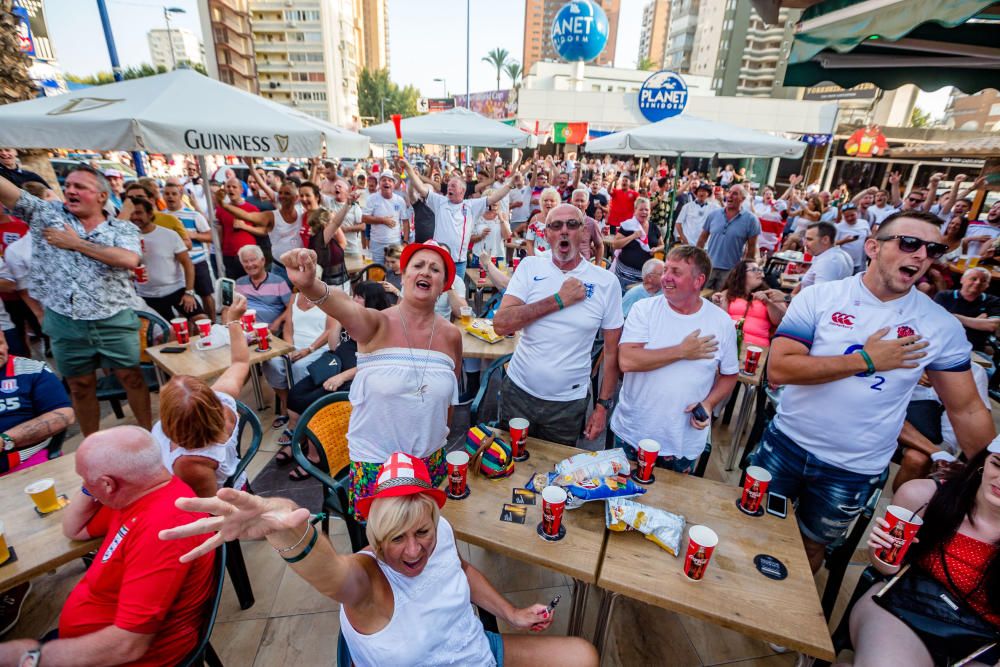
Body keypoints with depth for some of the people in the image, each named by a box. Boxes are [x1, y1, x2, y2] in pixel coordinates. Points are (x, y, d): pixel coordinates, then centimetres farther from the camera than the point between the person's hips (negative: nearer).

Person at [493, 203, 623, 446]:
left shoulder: (606, 282, -5)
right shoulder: (530, 267, -5)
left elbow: (612, 350, 0)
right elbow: (501, 324, -17)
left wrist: (603, 405, -1)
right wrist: (559, 299, -19)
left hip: (569, 403, 0)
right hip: (518, 391, 1)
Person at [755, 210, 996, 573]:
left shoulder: (943, 327, -6)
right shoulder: (819, 297, -11)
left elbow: (967, 410, 3)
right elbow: (778, 369, -20)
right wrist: (865, 360, -21)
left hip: (854, 470, 1)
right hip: (786, 443, 0)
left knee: (811, 546, 19)